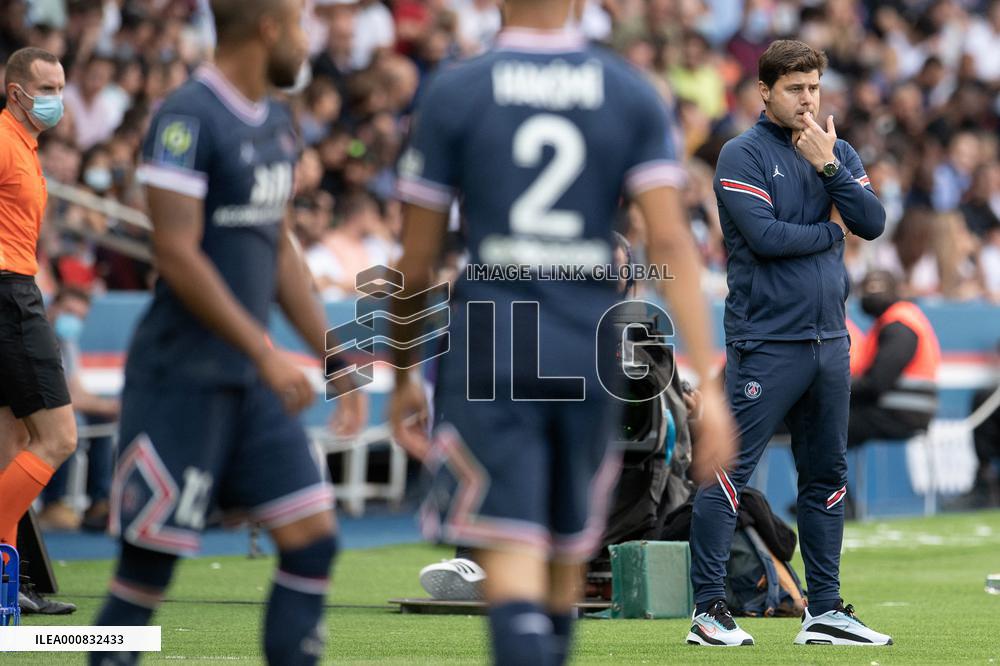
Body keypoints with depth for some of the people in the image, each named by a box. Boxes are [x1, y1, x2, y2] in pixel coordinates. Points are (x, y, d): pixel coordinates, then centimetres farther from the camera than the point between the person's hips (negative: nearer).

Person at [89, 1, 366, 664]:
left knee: (313, 538, 0)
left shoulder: (277, 122, 13)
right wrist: (265, 352, -22)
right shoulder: (188, 117, -15)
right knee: (150, 560, -2)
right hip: (182, 378, -8)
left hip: (253, 383, 8)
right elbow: (177, 254, -20)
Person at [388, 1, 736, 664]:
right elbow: (671, 242, -5)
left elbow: (416, 261, 3)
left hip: (489, 354, -3)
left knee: (511, 557, -9)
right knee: (568, 557, 18)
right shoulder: (633, 95, 4)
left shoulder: (453, 94, -1)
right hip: (589, 358, 3)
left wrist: (403, 375, 16)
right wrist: (707, 382, -7)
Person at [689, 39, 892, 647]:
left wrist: (828, 167, -9)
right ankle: (709, 611, -5)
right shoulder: (743, 155, -4)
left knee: (828, 478, 10)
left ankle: (826, 610, 17)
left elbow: (873, 223, 0)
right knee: (731, 472, -8)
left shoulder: (839, 152, 13)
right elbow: (765, 236, -16)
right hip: (766, 341, -6)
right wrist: (832, 232, -3)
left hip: (829, 341, 6)